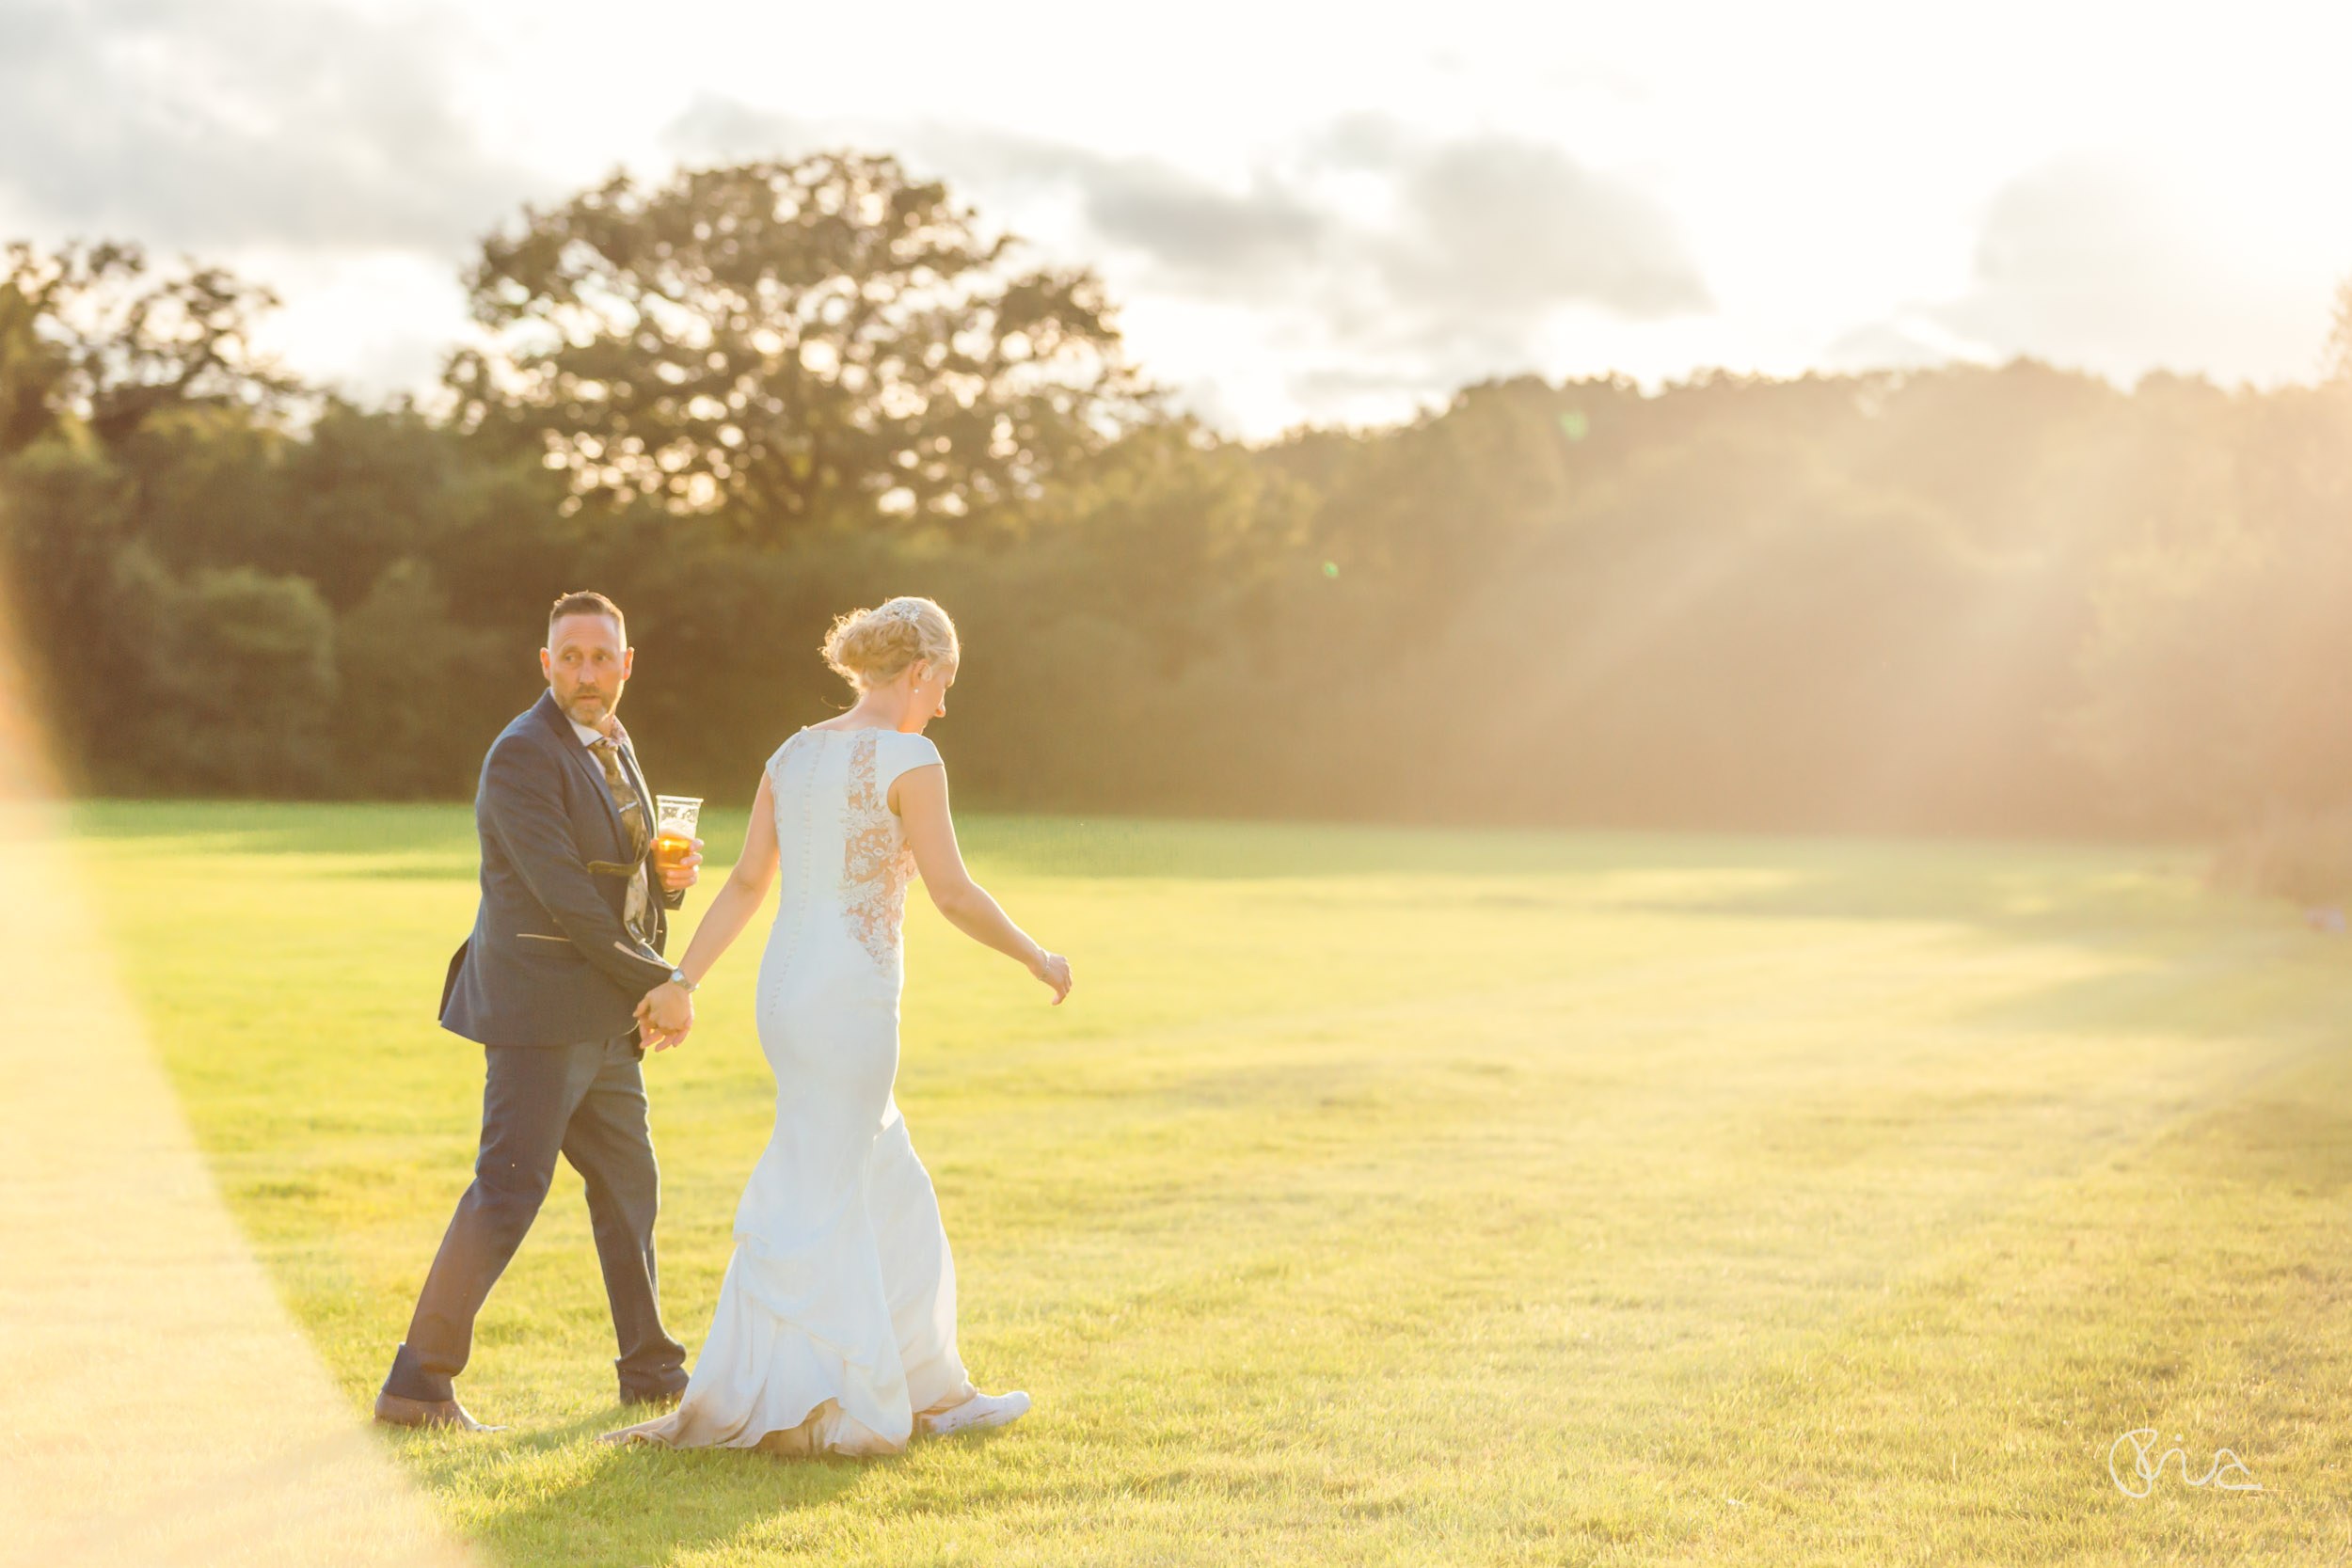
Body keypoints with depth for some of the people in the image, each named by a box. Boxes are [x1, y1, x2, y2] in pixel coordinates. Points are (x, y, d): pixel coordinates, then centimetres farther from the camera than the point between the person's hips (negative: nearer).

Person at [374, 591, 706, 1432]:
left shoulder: (614, 747, 15)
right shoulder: (522, 756, -14)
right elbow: (565, 895, -19)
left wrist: (670, 876, -3)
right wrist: (661, 983, -14)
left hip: (606, 1020, 9)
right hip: (541, 1010, -9)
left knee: (630, 1186, 16)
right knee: (508, 1191, -11)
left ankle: (651, 1370, 28)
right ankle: (417, 1385, -5)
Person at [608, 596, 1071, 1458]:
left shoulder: (793, 755, 10)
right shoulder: (908, 761, -12)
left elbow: (746, 884, 9)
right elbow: (953, 894, -12)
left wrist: (682, 980, 9)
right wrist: (1036, 958, 1)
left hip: (787, 993, 8)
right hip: (851, 998, -8)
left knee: (889, 1192, 18)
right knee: (812, 1206, -1)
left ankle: (925, 1392, 27)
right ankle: (737, 1407, 2)